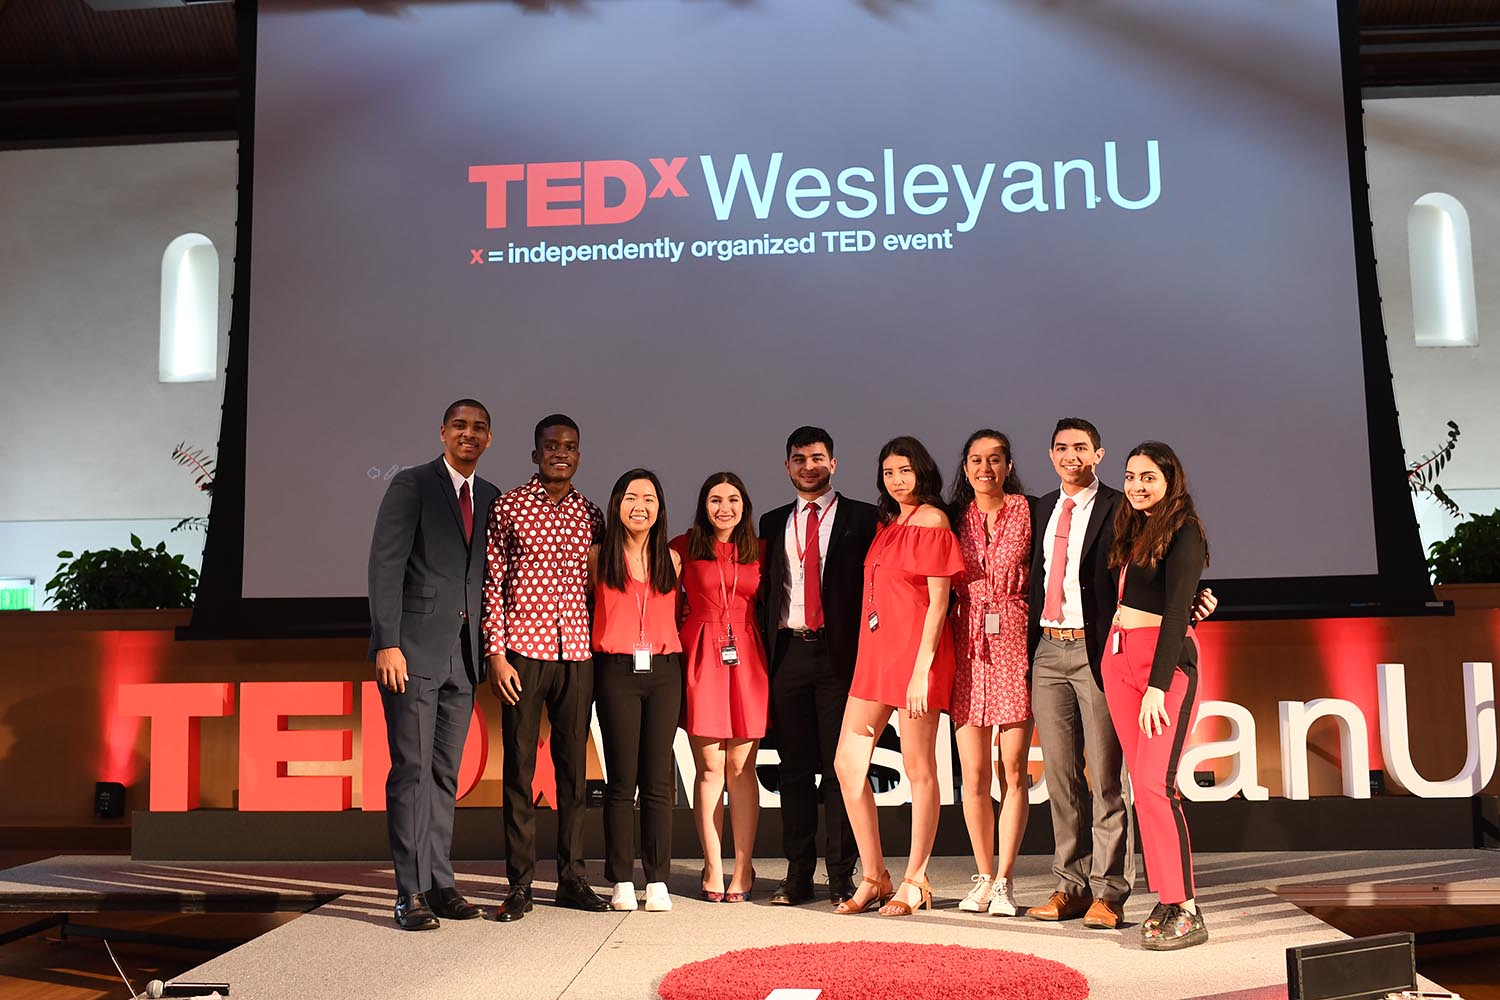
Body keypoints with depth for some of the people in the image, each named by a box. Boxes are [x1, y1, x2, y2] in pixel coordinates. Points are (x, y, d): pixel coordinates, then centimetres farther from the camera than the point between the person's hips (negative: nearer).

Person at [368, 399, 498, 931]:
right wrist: (387, 643, -15)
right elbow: (385, 566, -8)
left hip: (463, 653, 6)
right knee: (412, 770, -4)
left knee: (445, 773, 10)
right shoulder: (411, 484, -2)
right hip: (414, 648, -5)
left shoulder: (490, 497, 14)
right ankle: (411, 892, 3)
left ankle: (440, 884, 18)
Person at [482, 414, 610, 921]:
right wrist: (495, 653, -7)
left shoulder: (590, 515, 11)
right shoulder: (508, 507, 2)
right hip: (523, 651, -3)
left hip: (577, 654, 3)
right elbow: (493, 583, -1)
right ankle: (520, 884, 10)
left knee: (574, 766, 8)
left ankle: (572, 878, 18)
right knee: (519, 767, 1)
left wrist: (600, 654, 10)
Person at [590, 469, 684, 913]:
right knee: (621, 780, 1)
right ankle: (621, 881, 9)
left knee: (658, 780, 3)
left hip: (663, 672, 2)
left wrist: (665, 644, 8)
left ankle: (657, 880, 10)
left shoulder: (671, 559, 11)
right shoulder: (598, 556, 4)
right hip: (617, 672, -2)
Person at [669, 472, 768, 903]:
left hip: (746, 658, 2)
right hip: (701, 656, -1)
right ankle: (713, 867, 10)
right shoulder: (683, 547, 4)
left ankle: (743, 868, 10)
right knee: (710, 767, -1)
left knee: (741, 767, 2)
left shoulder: (757, 551, 10)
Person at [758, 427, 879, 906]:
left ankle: (841, 875, 8)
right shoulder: (773, 523, 15)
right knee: (794, 766, 7)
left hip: (840, 653, -3)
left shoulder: (862, 518, 4)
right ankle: (798, 873, 14)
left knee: (841, 764, 0)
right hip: (788, 652, 3)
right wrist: (765, 651, 7)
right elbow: (765, 591, 15)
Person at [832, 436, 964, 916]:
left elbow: (939, 601, -11)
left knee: (918, 768, 1)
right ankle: (873, 878, 16)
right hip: (876, 650, 8)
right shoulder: (887, 524, 16)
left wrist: (921, 669, -17)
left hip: (915, 651, -8)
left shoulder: (932, 520, -6)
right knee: (847, 763, 5)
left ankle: (915, 881, 13)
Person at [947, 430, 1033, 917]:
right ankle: (983, 877, 17)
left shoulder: (1028, 512, 3)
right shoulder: (953, 518, 10)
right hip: (967, 646, 2)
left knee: (1012, 771, 0)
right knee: (974, 774, 3)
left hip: (1015, 643, -2)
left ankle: (1004, 880, 10)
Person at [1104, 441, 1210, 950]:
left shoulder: (1183, 531, -8)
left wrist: (1157, 686, -19)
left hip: (1166, 659, -8)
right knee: (1144, 783, 6)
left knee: (1154, 782, -13)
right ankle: (1168, 898, 12)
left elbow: (1176, 612, -15)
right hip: (1118, 656, 8)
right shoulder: (1133, 528, 15)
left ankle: (1185, 912, -6)